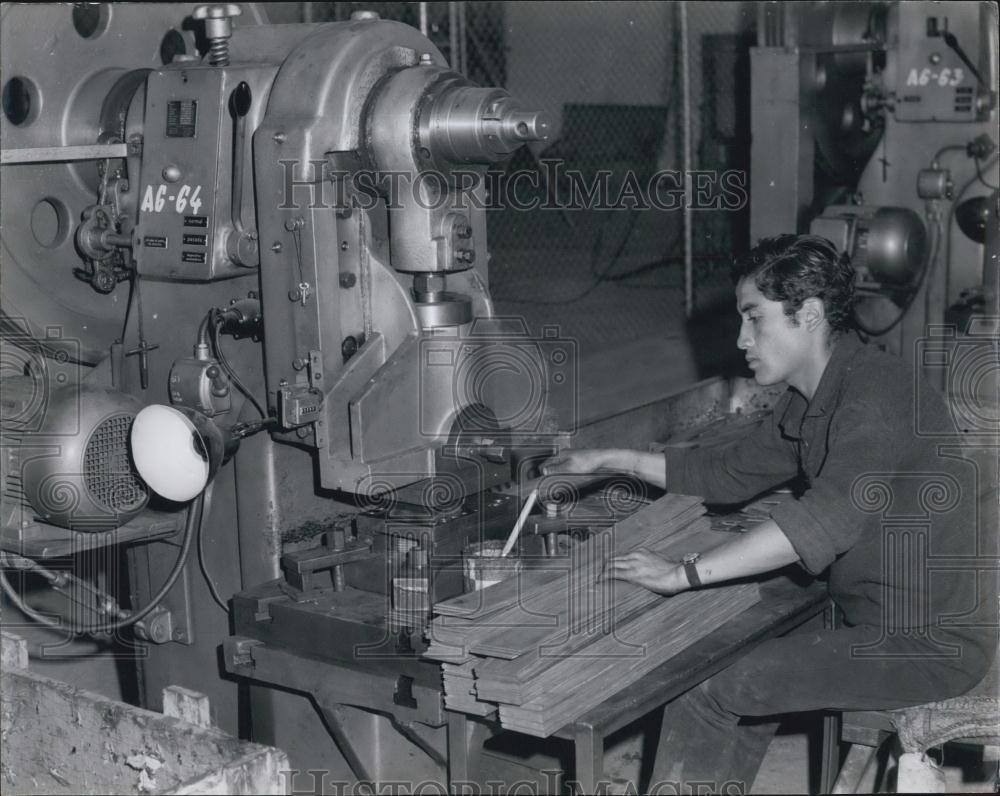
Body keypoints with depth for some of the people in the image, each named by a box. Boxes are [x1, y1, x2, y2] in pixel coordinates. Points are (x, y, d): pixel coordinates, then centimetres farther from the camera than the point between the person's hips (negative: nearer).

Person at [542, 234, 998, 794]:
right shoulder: (811, 404, 10)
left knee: (707, 689, -10)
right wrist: (613, 461, 12)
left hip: (933, 641, -10)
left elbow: (834, 514, -35)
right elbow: (731, 471, 20)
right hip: (881, 621, 10)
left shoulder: (877, 390, -21)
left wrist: (685, 574, -34)